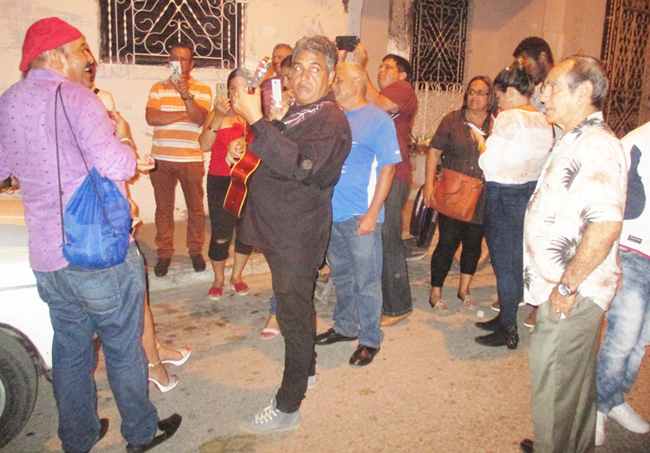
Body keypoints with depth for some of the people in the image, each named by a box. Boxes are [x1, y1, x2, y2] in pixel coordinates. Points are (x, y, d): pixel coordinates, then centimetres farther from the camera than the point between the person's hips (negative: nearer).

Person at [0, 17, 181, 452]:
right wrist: (123, 137, -4)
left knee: (70, 349, 19)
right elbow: (116, 165, -24)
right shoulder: (74, 97, -14)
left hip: (46, 256, 7)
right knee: (123, 346, 9)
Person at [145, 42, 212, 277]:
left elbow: (199, 119, -15)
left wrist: (187, 96, -31)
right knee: (163, 207, 8)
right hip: (161, 158, 2)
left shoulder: (202, 90, 3)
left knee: (195, 207, 5)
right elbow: (151, 118, -7)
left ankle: (196, 250, 21)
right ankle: (164, 253, 18)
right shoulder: (158, 88, 9)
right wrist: (184, 115, -10)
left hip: (191, 159, -2)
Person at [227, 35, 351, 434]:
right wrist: (245, 148, 10)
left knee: (294, 313, -3)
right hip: (281, 231, 10)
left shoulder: (330, 120, -16)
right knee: (297, 306, 23)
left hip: (298, 235, -10)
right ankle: (307, 368, 43)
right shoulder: (295, 113, 16)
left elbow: (300, 165, -32)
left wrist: (256, 121, -35)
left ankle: (287, 408, 8)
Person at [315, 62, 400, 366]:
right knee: (340, 275, 18)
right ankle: (344, 327, 34)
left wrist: (372, 213, -15)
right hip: (332, 212, 6)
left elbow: (387, 168, -8)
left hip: (361, 215, -6)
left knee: (366, 280, 2)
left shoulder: (378, 120, -5)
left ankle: (370, 338, 17)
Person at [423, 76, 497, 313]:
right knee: (448, 242, -2)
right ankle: (435, 292, 13)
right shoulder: (453, 120, 2)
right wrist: (429, 183, -8)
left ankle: (464, 289, 29)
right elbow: (435, 151, 0)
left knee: (474, 243, 11)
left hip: (481, 197, 2)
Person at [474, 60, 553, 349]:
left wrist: (483, 144, -1)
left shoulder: (508, 118, -16)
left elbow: (490, 163, -20)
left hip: (504, 195, -8)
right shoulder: (543, 121, 8)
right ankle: (506, 318, 30)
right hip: (532, 192, 8)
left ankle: (508, 330, 12)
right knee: (517, 259, 17)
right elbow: (543, 160, 11)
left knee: (504, 263, 2)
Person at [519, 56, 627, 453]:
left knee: (554, 384, 3)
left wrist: (567, 286, -23)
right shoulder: (576, 142, 14)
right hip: (564, 289, 10)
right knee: (575, 379, 23)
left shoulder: (597, 146, -21)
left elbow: (605, 224, -31)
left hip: (572, 294, -10)